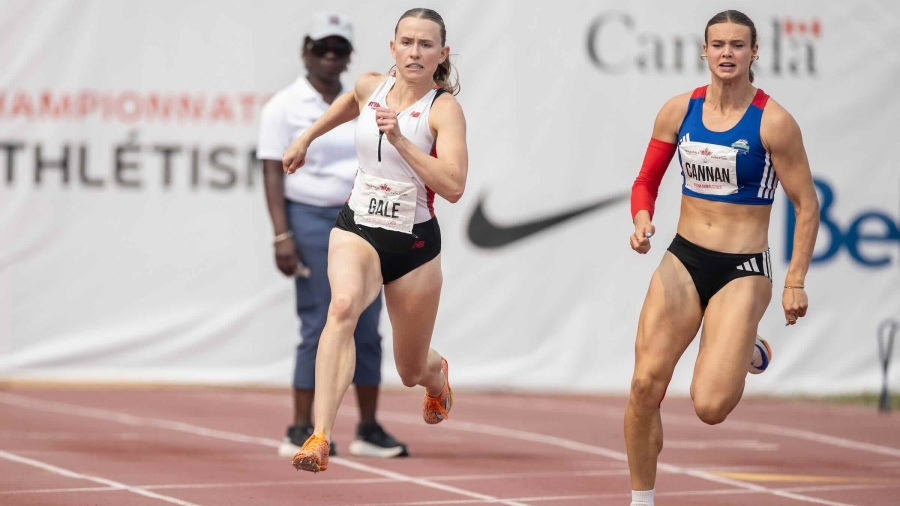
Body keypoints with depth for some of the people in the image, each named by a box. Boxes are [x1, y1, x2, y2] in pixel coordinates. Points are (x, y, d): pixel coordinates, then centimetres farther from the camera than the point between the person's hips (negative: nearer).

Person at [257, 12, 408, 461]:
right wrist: (282, 235, -16)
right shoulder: (284, 107, -2)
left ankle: (369, 430, 9)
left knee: (367, 329, 3)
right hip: (311, 220, -5)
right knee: (318, 327, -6)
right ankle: (300, 432, 1)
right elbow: (273, 173, -7)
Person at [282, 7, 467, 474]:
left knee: (412, 372, 13)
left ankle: (437, 376, 55)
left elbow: (453, 188, -27)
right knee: (343, 305, -33)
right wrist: (306, 139, 35)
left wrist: (399, 139, -33)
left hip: (415, 242, -2)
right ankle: (320, 438, -45)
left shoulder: (445, 108, -13)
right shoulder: (370, 87, 1)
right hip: (357, 227, 2)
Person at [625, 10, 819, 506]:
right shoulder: (678, 111, 2)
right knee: (646, 385, -9)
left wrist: (795, 281, -8)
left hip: (742, 271, -4)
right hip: (683, 260, 4)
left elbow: (806, 206, -5)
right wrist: (642, 222, -9)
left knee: (709, 406, -14)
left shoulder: (773, 122, -10)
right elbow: (646, 182, 12)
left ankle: (747, 352, 22)